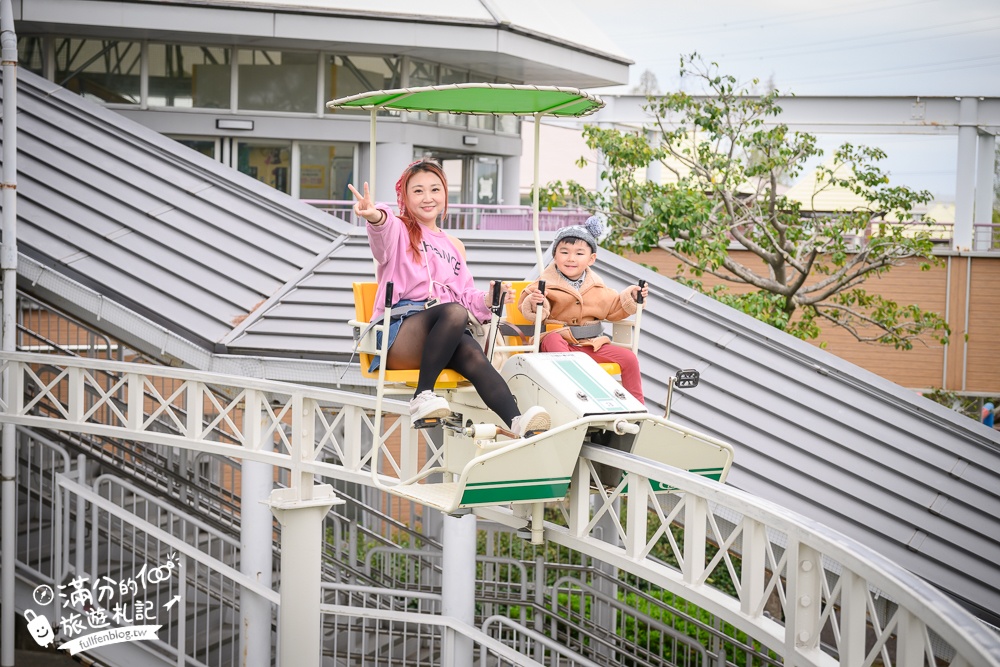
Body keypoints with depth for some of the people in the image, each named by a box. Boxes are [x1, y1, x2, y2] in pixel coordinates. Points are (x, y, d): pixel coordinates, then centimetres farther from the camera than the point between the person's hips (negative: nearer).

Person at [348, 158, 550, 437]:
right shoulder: (400, 231, 12)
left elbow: (465, 296, 26)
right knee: (454, 312, -36)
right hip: (400, 331, -4)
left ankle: (518, 423, -55)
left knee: (472, 355, -33)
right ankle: (422, 397, -33)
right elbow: (384, 237, -15)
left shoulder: (454, 246, 29)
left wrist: (486, 300, 1)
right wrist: (375, 217, -41)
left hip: (445, 335, 4)